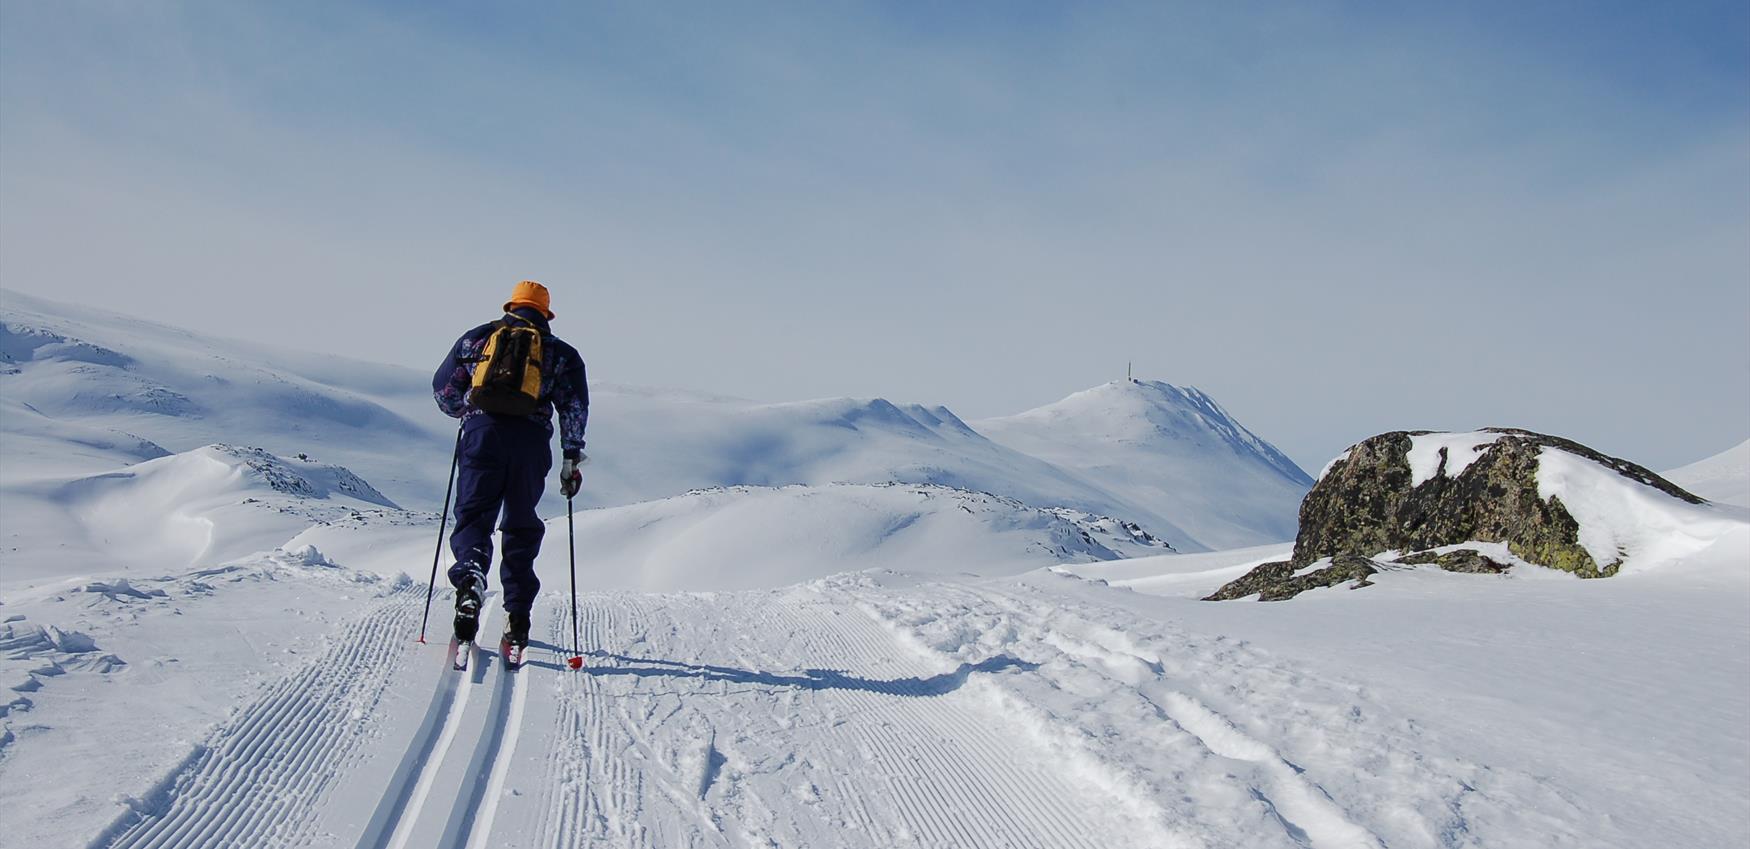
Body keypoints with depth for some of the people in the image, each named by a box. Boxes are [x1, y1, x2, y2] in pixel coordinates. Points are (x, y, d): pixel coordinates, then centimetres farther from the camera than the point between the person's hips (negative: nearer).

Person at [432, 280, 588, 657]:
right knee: (522, 527, 11)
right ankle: (517, 617, 6)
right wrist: (572, 458, 8)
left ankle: (471, 573, -30)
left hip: (483, 432, 0)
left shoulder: (476, 337, 20)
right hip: (531, 440, 0)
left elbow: (443, 389, 20)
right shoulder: (560, 352, 18)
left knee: (473, 514, 2)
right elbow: (575, 405, 5)